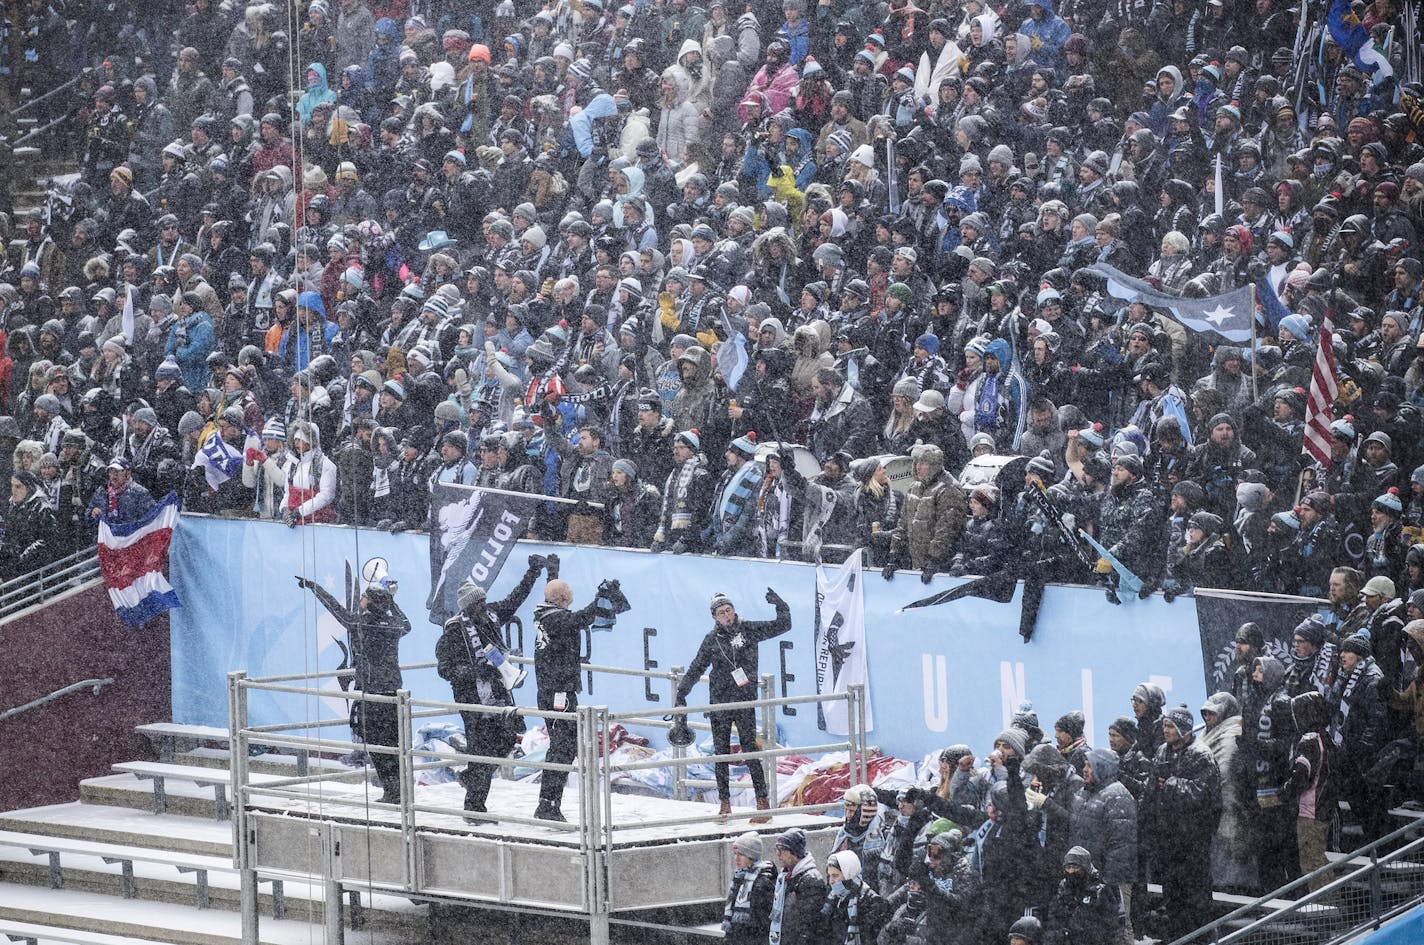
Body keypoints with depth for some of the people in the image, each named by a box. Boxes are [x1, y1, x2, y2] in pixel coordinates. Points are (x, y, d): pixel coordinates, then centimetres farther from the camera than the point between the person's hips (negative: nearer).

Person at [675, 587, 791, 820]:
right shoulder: (712, 639, 6)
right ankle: (724, 803, 13)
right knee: (721, 753, 5)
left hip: (745, 702, -3)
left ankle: (763, 802, -6)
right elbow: (697, 668, 16)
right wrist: (682, 691, 15)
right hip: (719, 702, 3)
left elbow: (782, 625, 6)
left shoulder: (749, 630, 1)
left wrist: (780, 606, -9)